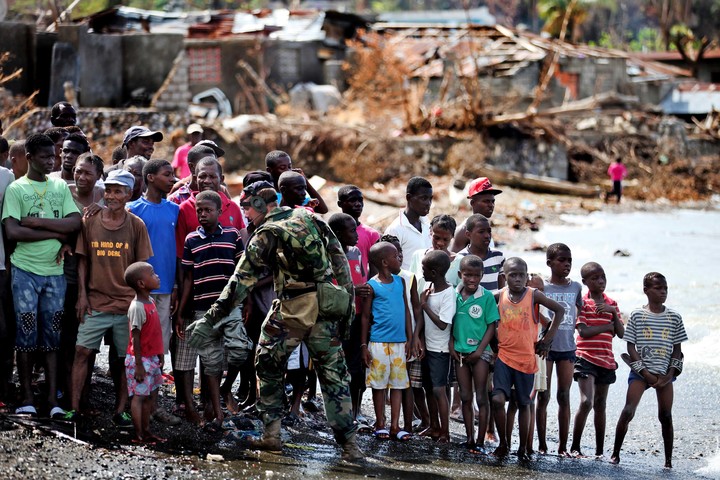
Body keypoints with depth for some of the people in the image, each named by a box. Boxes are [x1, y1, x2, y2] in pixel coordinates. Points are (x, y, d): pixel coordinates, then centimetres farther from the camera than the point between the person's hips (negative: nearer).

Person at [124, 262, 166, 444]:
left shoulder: (150, 301, 8)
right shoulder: (137, 307, -20)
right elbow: (135, 338, -19)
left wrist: (160, 356, 18)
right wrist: (139, 365, -19)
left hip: (152, 358, 9)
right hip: (141, 359, -9)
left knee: (151, 395, 14)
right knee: (139, 395, -2)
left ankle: (146, 430, 23)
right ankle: (139, 435, 3)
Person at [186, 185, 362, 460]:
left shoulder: (266, 235, -5)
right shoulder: (309, 217, 9)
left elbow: (242, 281, -9)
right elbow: (340, 259, 9)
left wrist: (211, 318, -8)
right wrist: (347, 301, 13)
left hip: (292, 310, -4)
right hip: (327, 308, 4)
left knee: (268, 366, 16)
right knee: (333, 375, 9)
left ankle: (271, 434, 14)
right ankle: (349, 444, 5)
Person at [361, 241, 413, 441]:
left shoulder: (400, 282, 8)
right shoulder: (372, 285, -5)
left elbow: (406, 310, 12)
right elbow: (365, 316, -2)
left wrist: (409, 338, 7)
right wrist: (364, 345, -6)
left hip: (399, 342, 4)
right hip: (379, 342, -4)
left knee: (398, 383, 5)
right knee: (379, 384, 4)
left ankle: (395, 425, 9)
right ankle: (380, 425, 13)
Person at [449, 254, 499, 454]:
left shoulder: (486, 297, -9)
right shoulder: (454, 296, 0)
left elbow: (492, 326, -7)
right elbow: (450, 323, 8)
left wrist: (479, 350, -12)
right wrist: (451, 346, -2)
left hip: (479, 352, -4)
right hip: (460, 352, 4)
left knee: (481, 398, -1)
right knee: (465, 397, 10)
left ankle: (480, 441, 2)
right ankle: (469, 438, 19)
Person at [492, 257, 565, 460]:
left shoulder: (533, 295, -7)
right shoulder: (499, 296, -2)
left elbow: (559, 310, -1)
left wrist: (548, 337, -1)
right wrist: (494, 340, 7)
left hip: (526, 358, 0)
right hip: (504, 356, 0)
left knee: (523, 404, 10)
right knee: (498, 399, -15)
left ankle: (523, 448, 21)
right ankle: (503, 443, 2)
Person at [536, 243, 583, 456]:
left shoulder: (576, 287, 6)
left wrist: (575, 327, 8)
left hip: (567, 348, 3)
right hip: (546, 347, -3)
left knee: (564, 397, 5)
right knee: (543, 396, 2)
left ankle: (563, 445, 9)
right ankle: (542, 444, 8)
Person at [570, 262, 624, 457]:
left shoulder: (611, 304, 12)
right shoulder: (582, 302, -4)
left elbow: (621, 333, 6)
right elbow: (584, 331, -15)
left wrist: (613, 312, -8)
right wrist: (608, 326, -7)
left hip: (606, 360, 5)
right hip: (586, 358, -5)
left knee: (600, 405, 10)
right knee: (586, 401, -17)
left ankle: (600, 450, 16)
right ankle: (575, 447, -6)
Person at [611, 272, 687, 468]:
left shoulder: (674, 317, 6)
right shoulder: (637, 315, 0)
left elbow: (677, 349, 8)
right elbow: (631, 347, -1)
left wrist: (670, 374, -5)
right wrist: (645, 373, -9)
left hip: (664, 373, 2)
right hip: (641, 370, -2)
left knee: (665, 416, 0)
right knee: (628, 412, -12)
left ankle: (668, 460, 8)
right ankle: (615, 453, -2)